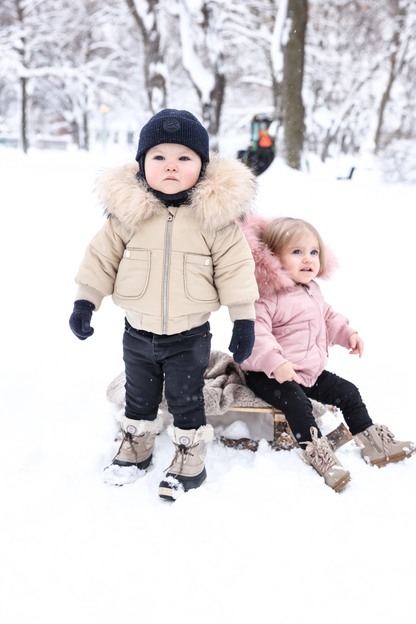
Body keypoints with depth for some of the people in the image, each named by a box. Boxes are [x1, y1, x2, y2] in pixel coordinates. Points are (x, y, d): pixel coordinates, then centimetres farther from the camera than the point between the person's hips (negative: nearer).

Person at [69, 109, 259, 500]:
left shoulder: (216, 214, -11)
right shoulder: (127, 209, -8)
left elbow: (235, 266, -7)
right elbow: (103, 256, 2)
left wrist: (243, 318, -7)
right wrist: (84, 300, 0)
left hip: (190, 335, -2)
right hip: (138, 332, 3)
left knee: (185, 399, 9)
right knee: (139, 395, 20)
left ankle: (190, 457, 30)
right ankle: (135, 447, 43)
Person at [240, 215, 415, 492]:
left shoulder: (312, 290, 10)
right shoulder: (268, 296, -20)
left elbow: (328, 317, 25)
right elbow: (256, 333, -28)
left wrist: (348, 334, 9)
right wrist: (275, 364, -38)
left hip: (312, 370, 8)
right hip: (269, 375, -8)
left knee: (348, 392, 7)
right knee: (298, 404, -30)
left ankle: (373, 442, 17)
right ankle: (318, 454, -19)